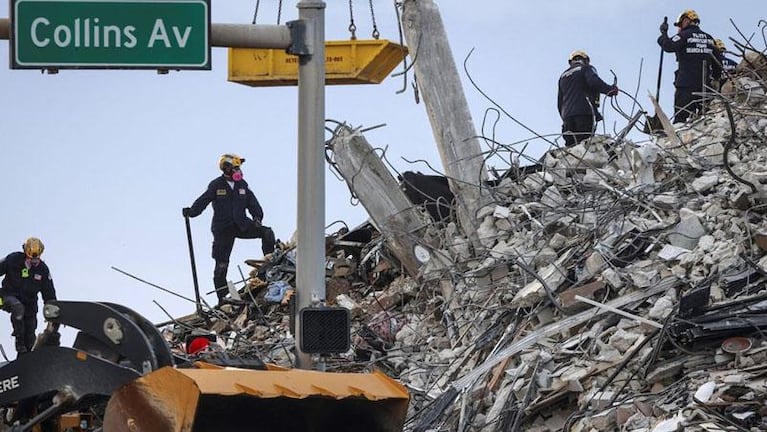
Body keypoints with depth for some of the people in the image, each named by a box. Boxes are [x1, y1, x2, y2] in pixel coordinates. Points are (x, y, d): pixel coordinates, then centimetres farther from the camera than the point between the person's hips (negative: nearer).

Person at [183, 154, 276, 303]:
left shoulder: (242, 185, 7)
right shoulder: (216, 185, -5)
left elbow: (253, 203, 6)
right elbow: (203, 201, -10)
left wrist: (257, 217, -11)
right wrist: (191, 211, -26)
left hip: (241, 225, 3)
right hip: (223, 228, -3)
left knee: (267, 233, -16)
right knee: (222, 263, -1)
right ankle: (222, 297, 6)